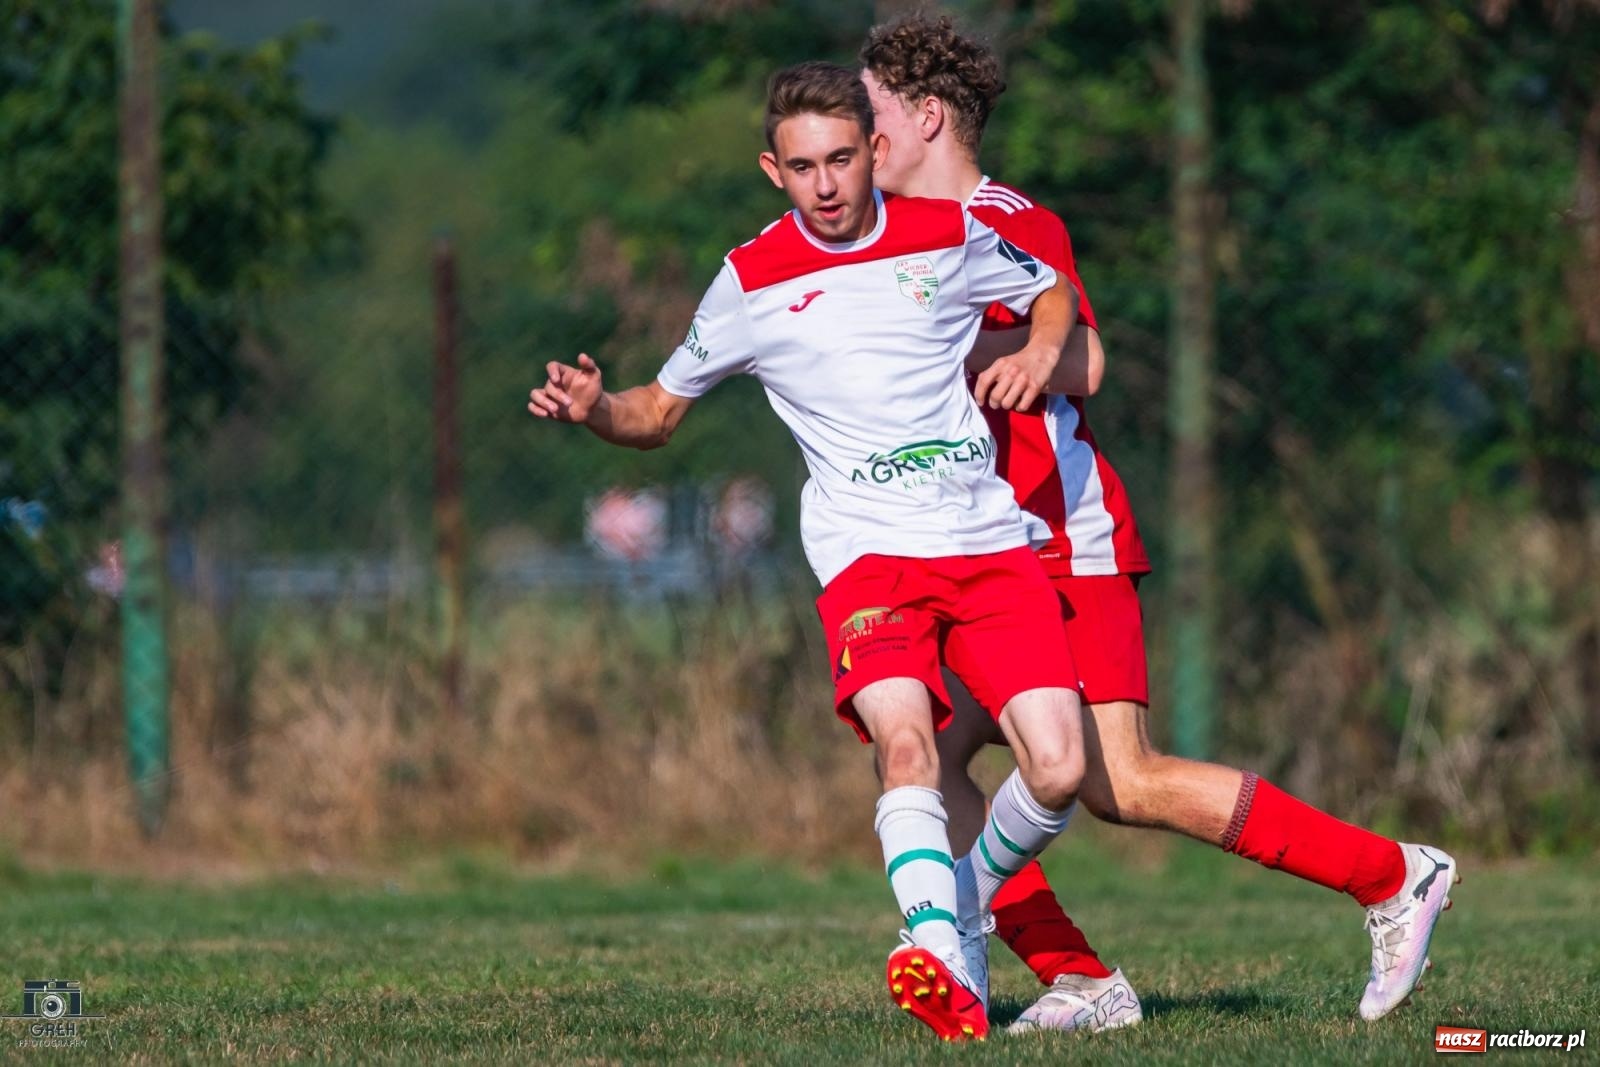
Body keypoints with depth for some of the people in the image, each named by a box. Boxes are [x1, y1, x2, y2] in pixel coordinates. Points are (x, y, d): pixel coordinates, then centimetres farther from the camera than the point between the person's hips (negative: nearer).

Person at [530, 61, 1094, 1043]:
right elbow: (661, 411, 15)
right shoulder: (752, 282, 3)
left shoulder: (949, 235, 6)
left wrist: (1040, 352, 3)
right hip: (865, 550, -2)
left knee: (1056, 768, -11)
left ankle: (969, 898, 19)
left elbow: (1055, 292, 25)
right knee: (905, 738, -30)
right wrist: (595, 408, -7)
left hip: (990, 542, 2)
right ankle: (942, 962, -43)